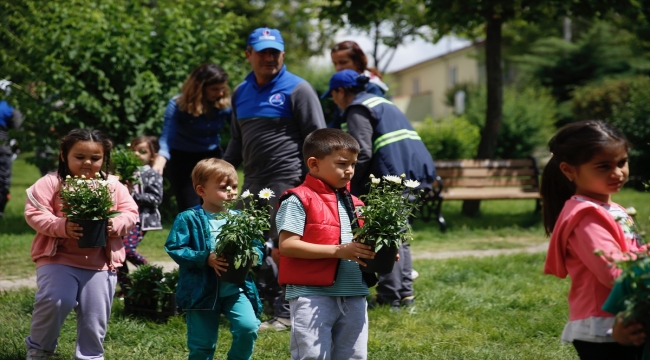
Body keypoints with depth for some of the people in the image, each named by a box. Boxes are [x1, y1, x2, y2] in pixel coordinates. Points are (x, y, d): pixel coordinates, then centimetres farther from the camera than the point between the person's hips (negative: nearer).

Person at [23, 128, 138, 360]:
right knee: (55, 301, -20)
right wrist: (62, 227, -25)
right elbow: (34, 213, -10)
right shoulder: (51, 183, -3)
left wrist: (115, 225, -15)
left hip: (101, 262, 3)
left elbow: (131, 212, 6)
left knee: (95, 315, 5)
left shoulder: (114, 186, 7)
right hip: (58, 257, -3)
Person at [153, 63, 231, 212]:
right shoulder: (178, 105, -20)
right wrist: (159, 163, -46)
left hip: (212, 157, 3)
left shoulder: (225, 105, -12)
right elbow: (167, 138, -28)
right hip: (182, 159, -3)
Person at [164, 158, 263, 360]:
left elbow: (257, 246, 12)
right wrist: (206, 259, -23)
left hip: (236, 289, 3)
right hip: (202, 291, -2)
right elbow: (175, 249, -13)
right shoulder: (189, 219, -6)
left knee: (248, 327, -19)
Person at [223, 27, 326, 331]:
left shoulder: (297, 89, -3)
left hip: (287, 182, -7)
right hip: (253, 183, 7)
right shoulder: (241, 93, 16)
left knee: (283, 249, -8)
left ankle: (285, 314, 0)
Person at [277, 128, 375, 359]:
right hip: (312, 295, -7)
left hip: (354, 296, 7)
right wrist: (338, 251, -19)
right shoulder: (299, 200, -7)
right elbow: (287, 245, -15)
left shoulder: (354, 204, 14)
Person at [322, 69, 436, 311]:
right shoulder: (382, 103, 26)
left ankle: (391, 297, -4)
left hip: (393, 176, -9)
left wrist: (351, 188, -7)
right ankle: (405, 293, 19)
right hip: (416, 172, 9)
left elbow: (362, 153, -15)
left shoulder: (357, 110, -4)